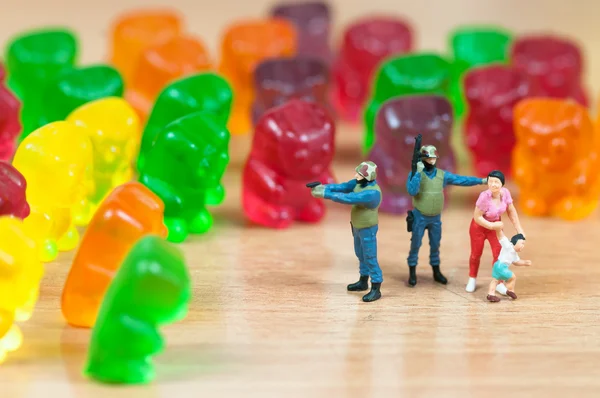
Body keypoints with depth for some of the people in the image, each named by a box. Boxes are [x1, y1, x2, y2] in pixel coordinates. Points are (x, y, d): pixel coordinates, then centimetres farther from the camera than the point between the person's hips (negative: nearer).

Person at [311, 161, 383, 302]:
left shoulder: (372, 193, -36)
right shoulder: (360, 182, -8)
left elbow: (349, 198, -39)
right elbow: (343, 187, -10)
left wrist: (326, 194, -38)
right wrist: (325, 187, -25)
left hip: (367, 229, -9)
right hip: (358, 226, 9)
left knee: (370, 258, -1)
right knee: (361, 255, 22)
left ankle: (376, 289, 8)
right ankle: (363, 282, 39)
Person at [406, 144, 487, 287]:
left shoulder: (442, 175, 0)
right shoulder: (415, 174, -11)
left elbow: (461, 180, 2)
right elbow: (412, 191, -26)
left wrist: (481, 180, -3)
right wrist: (418, 172, -30)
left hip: (436, 218, 4)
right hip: (420, 217, -4)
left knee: (435, 245, 13)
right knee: (415, 245, 2)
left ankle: (436, 272, 25)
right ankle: (412, 274, 12)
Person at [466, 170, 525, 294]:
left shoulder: (505, 193, -20)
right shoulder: (485, 196, -35)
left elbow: (511, 212, -8)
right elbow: (477, 216, -27)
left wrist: (519, 230, -8)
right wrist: (491, 226, -26)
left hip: (496, 225, 3)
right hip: (479, 227, -3)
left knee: (499, 254, -2)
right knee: (476, 254, 15)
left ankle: (499, 283, 14)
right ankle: (472, 280, 38)